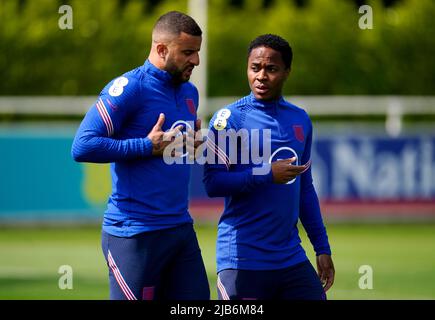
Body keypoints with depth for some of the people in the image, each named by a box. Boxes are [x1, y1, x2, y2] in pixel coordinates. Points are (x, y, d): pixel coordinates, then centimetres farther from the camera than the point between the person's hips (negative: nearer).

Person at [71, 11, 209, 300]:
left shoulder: (189, 92, 15)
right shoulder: (129, 88, -11)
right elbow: (83, 146, -19)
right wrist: (147, 146, -18)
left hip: (182, 229, 8)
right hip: (135, 234, -8)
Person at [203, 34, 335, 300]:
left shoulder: (300, 120, 13)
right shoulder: (228, 118, -4)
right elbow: (212, 183, -12)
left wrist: (322, 248, 15)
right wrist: (268, 174, -18)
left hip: (292, 259, 5)